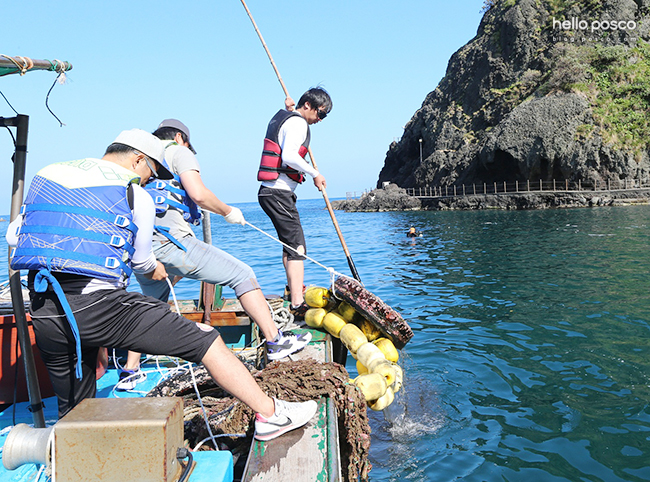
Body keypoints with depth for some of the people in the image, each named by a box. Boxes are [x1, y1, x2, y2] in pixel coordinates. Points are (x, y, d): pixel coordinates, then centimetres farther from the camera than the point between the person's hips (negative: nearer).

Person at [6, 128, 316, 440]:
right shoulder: (136, 196, 0)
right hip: (98, 306, -7)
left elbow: (12, 235, 20)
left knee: (73, 412, 23)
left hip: (43, 315, 7)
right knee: (205, 340, 1)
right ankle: (269, 414, 4)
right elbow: (142, 261, 10)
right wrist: (156, 269, 32)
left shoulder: (46, 175, 16)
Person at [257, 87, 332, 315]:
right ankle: (298, 304, -20)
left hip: (270, 192, 11)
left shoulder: (282, 117, 19)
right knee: (297, 247, -14)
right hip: (278, 193, -11)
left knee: (290, 242, 24)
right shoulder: (298, 123, -11)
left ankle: (293, 287, 40)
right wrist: (315, 174, -16)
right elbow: (289, 155, -26)